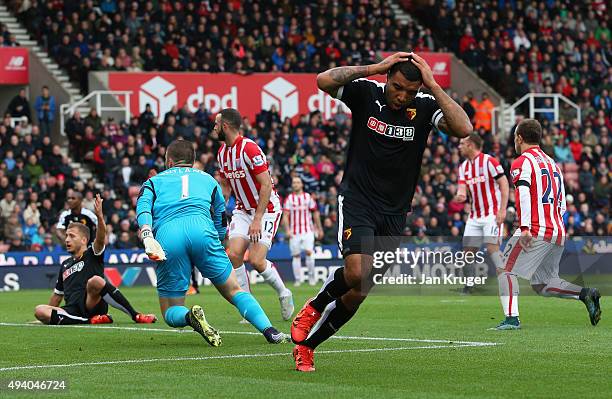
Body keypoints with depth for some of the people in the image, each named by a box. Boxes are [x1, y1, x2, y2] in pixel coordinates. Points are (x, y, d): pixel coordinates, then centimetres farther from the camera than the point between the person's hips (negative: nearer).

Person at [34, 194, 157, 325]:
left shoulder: (92, 255, 11)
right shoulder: (65, 265, 28)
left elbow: (100, 238, -11)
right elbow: (58, 294, 37)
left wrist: (100, 216, -30)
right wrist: (49, 316, 38)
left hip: (94, 307, -5)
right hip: (73, 312, 5)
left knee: (95, 280, -38)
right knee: (39, 310, -24)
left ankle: (135, 316, -29)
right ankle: (89, 321, -27)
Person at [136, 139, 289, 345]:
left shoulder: (154, 181, 29)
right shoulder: (207, 179, 33)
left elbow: (143, 206, 6)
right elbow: (221, 223, 30)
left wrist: (147, 236, -10)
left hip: (166, 235, 0)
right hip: (201, 227, 1)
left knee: (171, 313, 11)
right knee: (235, 290, 11)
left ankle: (190, 316, -24)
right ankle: (269, 331, -11)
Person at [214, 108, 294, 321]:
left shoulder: (249, 149, -21)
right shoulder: (222, 153, 6)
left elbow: (266, 185, -22)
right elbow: (226, 186, 18)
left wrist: (257, 219, -24)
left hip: (266, 209, -7)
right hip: (243, 210, 7)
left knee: (256, 260, -16)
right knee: (234, 255, -11)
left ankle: (283, 293, 10)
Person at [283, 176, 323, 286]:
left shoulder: (308, 197, 5)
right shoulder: (289, 199, 2)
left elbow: (315, 213, 11)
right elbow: (285, 215, -2)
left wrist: (319, 229, 11)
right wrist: (287, 230, -14)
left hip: (308, 230, 0)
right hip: (294, 232, 0)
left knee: (309, 252, -15)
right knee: (296, 255, 1)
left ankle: (311, 276, -1)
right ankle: (298, 279, 9)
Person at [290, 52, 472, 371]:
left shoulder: (425, 107, -5)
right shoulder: (366, 92, -8)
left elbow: (463, 129, -22)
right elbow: (324, 81, -24)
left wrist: (433, 85, -23)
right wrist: (375, 67, -25)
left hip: (394, 213, 3)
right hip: (357, 199, -3)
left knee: (359, 291, 4)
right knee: (358, 272, -25)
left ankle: (306, 344, 22)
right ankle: (314, 306, 6)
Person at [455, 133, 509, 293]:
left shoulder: (489, 161, -11)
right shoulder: (464, 167, 12)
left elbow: (504, 183, -12)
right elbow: (462, 188, 7)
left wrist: (502, 210, -18)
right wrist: (460, 196, -20)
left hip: (492, 214, -7)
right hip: (475, 217, 7)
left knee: (492, 247, -18)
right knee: (468, 250, 4)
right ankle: (467, 288, 14)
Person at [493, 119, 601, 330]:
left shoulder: (522, 162, -2)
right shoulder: (553, 164, 23)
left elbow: (523, 194, -18)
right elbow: (562, 206, 23)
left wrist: (525, 228, -24)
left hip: (536, 231, -8)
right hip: (559, 233, 8)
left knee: (505, 271, -1)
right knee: (541, 284, 13)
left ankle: (511, 318, -16)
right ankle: (585, 293, -5)